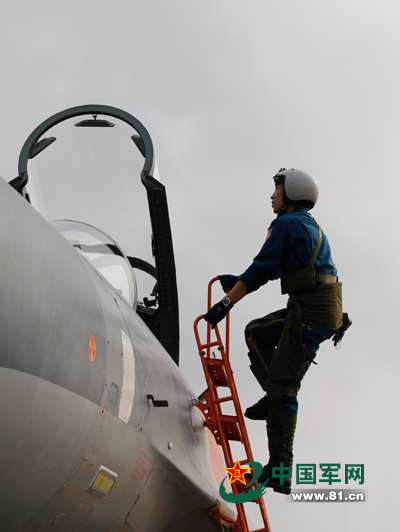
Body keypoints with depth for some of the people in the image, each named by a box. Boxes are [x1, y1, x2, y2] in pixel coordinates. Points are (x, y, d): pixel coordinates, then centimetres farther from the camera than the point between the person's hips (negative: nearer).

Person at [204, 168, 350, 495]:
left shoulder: (287, 224, -7)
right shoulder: (309, 225, 24)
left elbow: (263, 269, -12)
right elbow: (278, 268, 32)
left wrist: (226, 303, -9)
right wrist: (239, 281, 34)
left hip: (312, 314, -10)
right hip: (319, 310, 10)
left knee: (282, 387, -9)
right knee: (257, 332, 22)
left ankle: (279, 472, -9)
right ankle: (275, 396, 10)